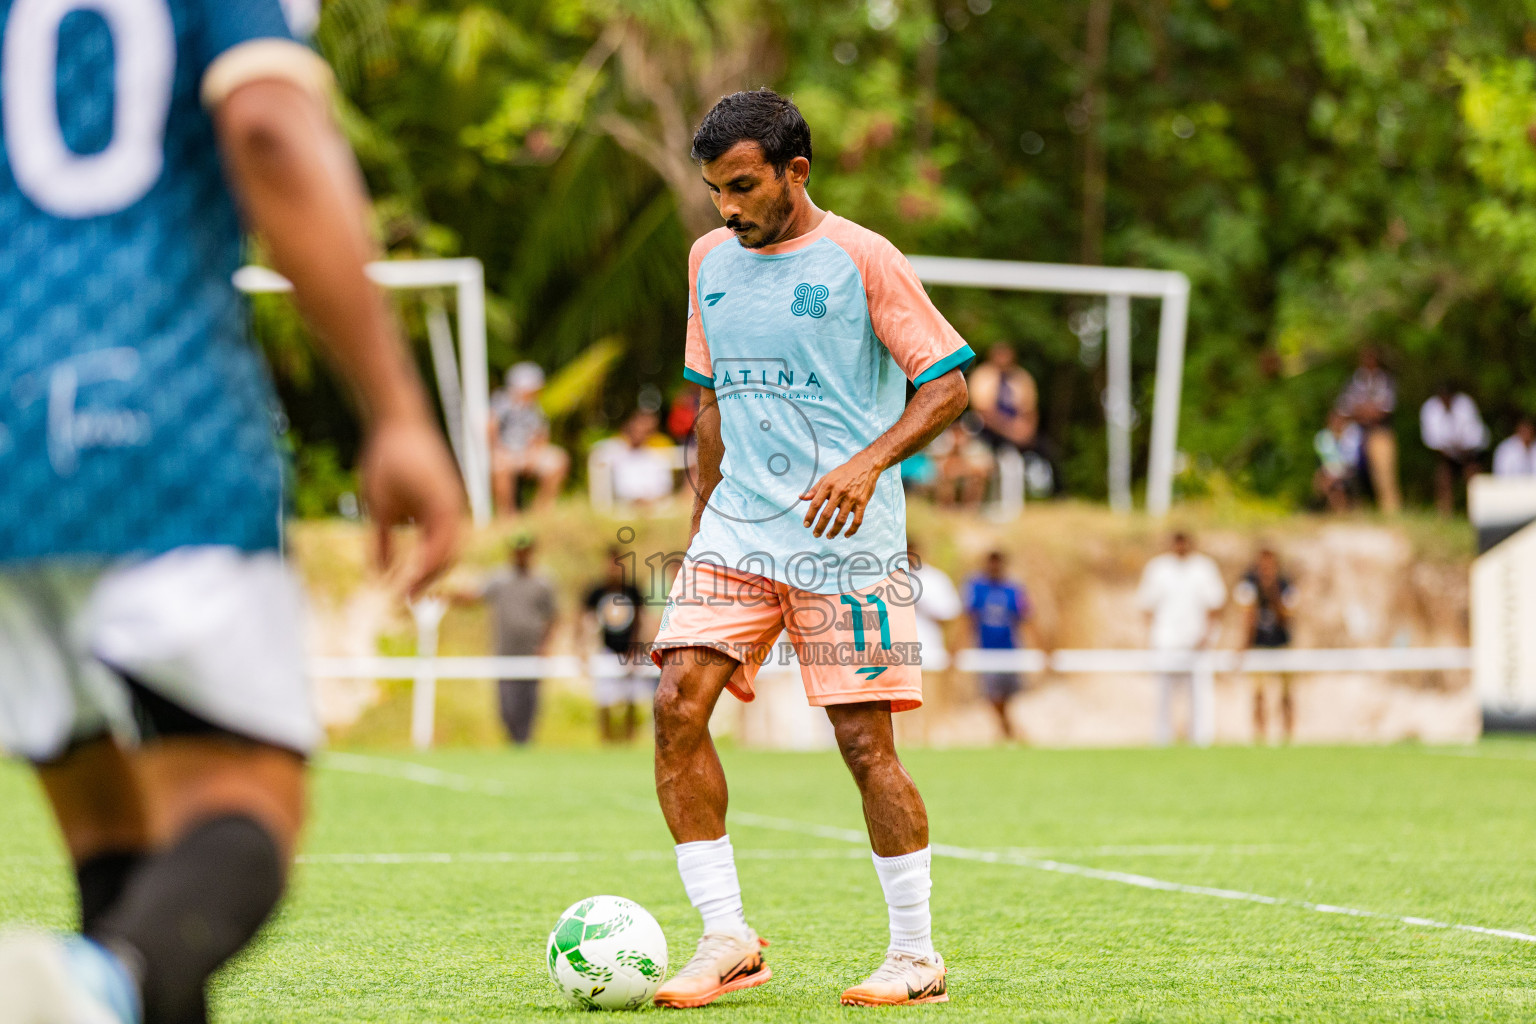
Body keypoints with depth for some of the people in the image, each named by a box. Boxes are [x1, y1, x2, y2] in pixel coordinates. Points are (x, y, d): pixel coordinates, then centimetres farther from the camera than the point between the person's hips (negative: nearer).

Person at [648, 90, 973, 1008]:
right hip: (737, 529, 5)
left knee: (865, 740, -6)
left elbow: (948, 384, -7)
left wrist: (867, 464, -21)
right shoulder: (710, 262, 12)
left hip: (844, 541, -5)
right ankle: (728, 941, -4)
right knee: (678, 706, -11)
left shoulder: (859, 259, -6)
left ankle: (918, 958, 7)